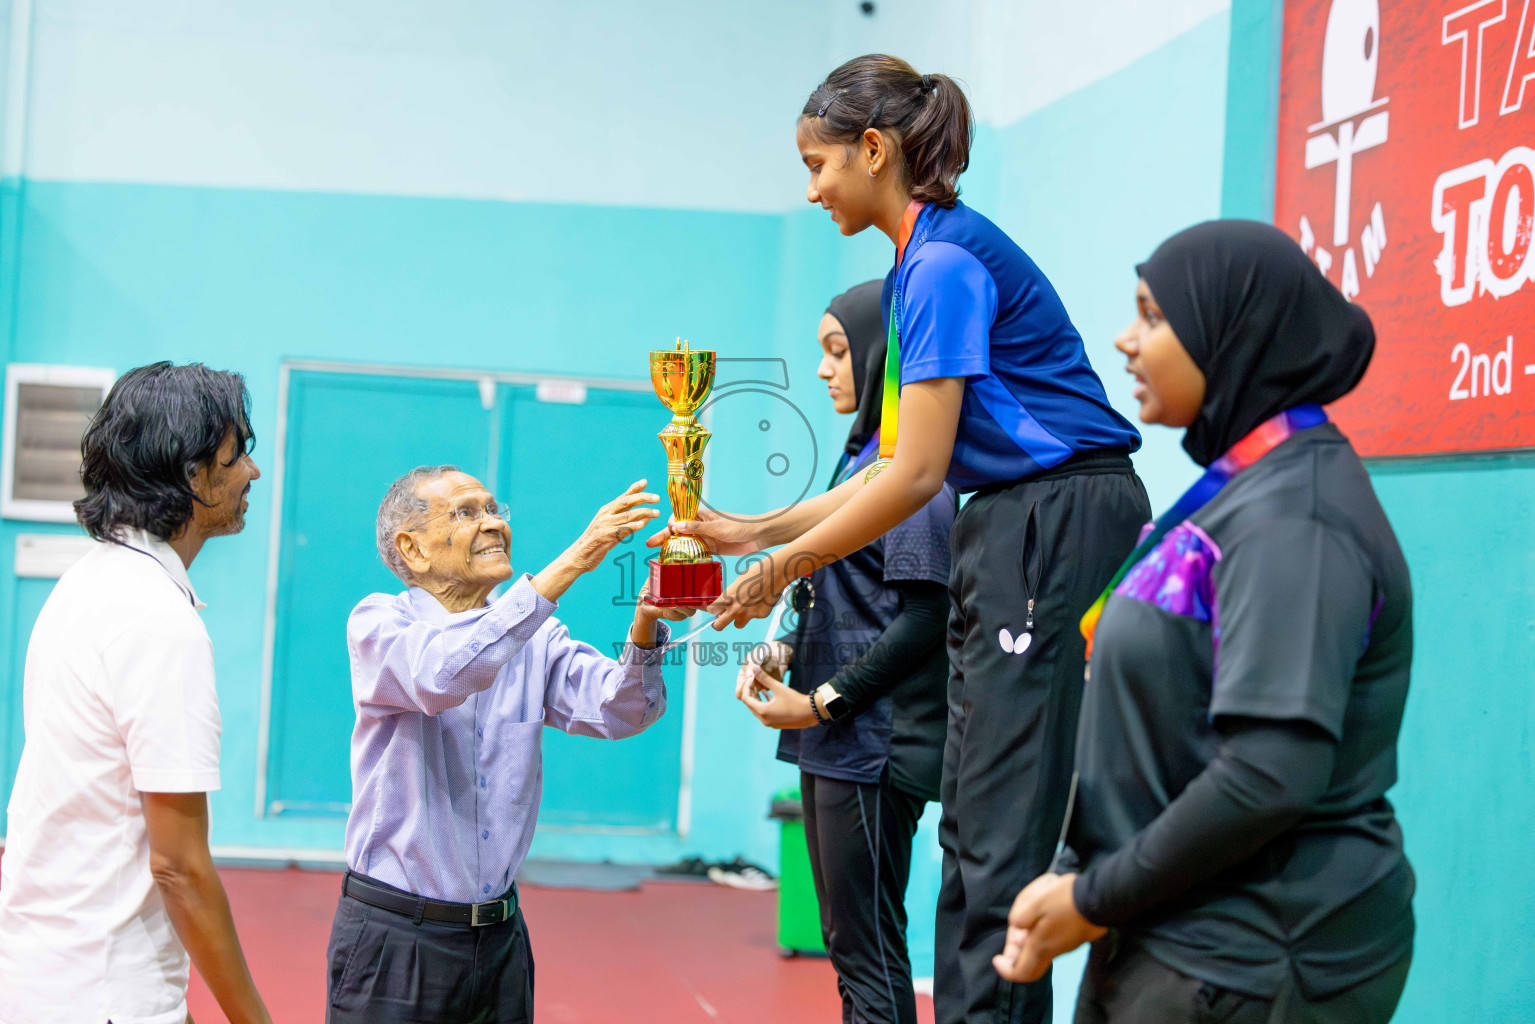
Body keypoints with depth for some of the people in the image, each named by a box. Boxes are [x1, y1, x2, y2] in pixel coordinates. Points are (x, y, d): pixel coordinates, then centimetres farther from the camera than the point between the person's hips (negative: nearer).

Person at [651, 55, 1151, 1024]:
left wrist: (786, 563, -7)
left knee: (1002, 830, -8)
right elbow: (902, 466, 16)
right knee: (971, 826, 12)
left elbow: (917, 475, -17)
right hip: (1011, 533, 11)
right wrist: (757, 529, 13)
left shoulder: (945, 262, -14)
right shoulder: (921, 264, 16)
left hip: (1060, 523, -10)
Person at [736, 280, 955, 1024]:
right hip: (833, 741, 10)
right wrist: (783, 653, 5)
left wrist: (820, 702, -15)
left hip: (873, 740, -10)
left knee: (869, 952, -4)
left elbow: (923, 618, -18)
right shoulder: (862, 455, 15)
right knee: (846, 943, 15)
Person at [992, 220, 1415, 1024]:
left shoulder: (1292, 517, -18)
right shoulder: (1239, 491, 10)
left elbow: (1273, 772, -27)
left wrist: (1100, 899, -16)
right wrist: (1082, 887, 6)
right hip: (1172, 940, 8)